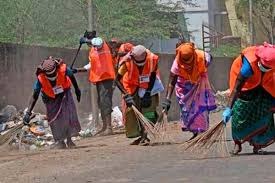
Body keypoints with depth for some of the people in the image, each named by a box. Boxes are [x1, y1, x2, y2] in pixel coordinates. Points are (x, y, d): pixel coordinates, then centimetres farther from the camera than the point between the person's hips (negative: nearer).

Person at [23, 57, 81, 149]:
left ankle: (69, 139, 1)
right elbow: (34, 96, -26)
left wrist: (77, 89, 9)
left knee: (69, 116, -12)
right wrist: (28, 113, -33)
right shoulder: (40, 78, -34)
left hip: (64, 94, 1)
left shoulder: (63, 69, -33)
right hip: (51, 99, -1)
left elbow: (72, 77, -8)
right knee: (54, 119, -7)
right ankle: (59, 141, 8)